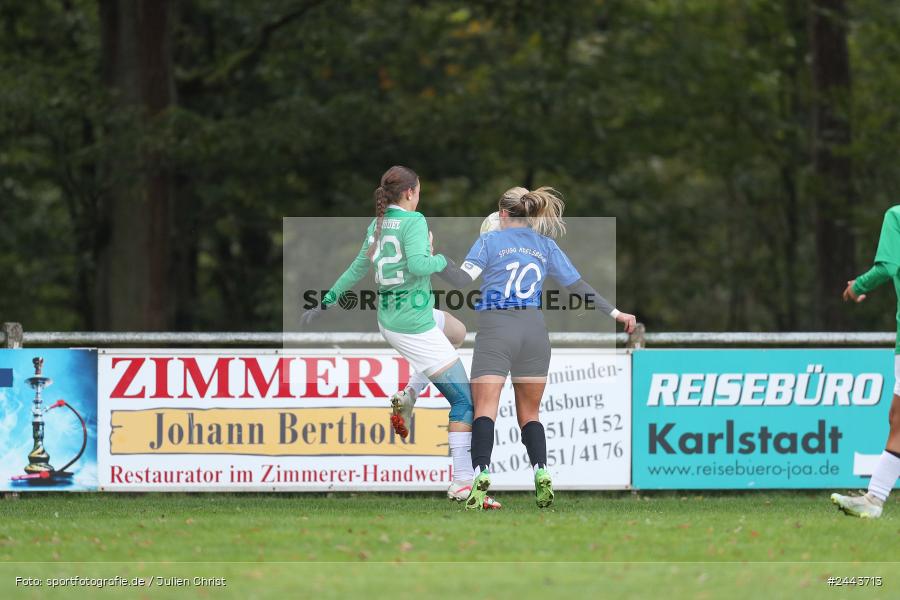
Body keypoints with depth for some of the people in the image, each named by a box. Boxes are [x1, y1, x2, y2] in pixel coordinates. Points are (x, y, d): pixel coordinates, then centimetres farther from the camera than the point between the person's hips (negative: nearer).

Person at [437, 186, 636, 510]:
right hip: (534, 331, 4)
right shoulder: (546, 246, 13)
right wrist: (615, 313, 21)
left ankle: (481, 475, -29)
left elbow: (463, 279, -9)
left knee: (485, 408, -9)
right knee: (529, 413, 13)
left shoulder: (490, 240, 3)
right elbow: (578, 286, 14)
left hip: (495, 330, -4)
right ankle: (541, 474, -7)